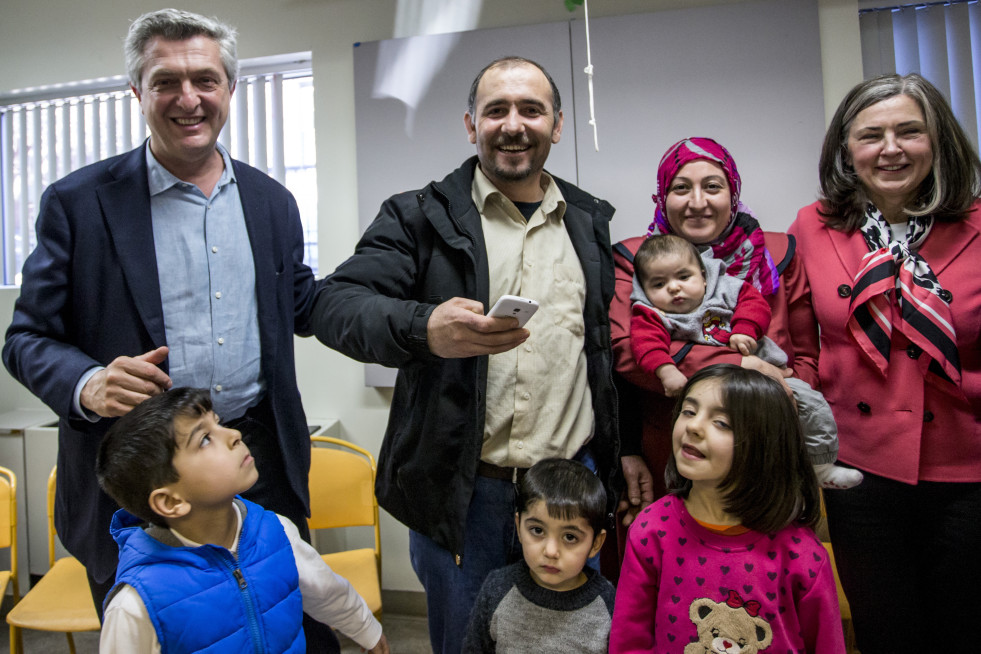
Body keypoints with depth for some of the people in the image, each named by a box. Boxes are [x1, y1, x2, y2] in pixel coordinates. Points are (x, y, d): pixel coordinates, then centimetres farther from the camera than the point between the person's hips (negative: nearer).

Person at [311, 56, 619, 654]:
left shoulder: (591, 222, 9)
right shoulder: (419, 217, -2)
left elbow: (613, 341, 14)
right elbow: (337, 304, -14)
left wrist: (627, 453, 11)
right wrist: (424, 328, -34)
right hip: (460, 491, -2)